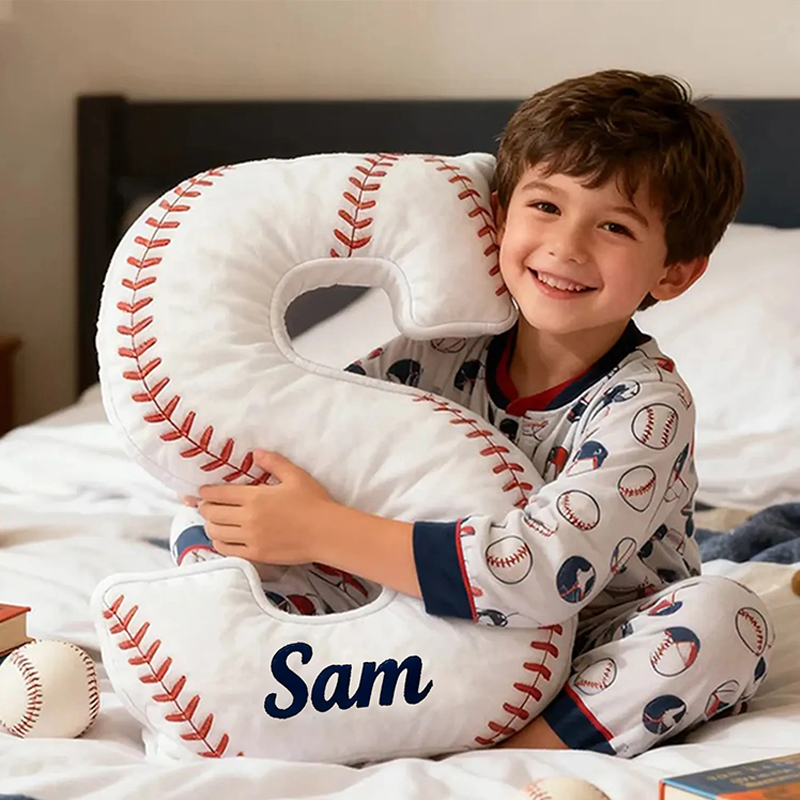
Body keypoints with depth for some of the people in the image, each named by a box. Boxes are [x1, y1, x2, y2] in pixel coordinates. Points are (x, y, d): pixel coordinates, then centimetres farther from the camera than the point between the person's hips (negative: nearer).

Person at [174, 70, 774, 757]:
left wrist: (321, 529, -36)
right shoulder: (446, 352, -7)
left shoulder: (645, 407, -23)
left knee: (725, 619, -34)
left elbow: (541, 577, -37)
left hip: (596, 660, -4)